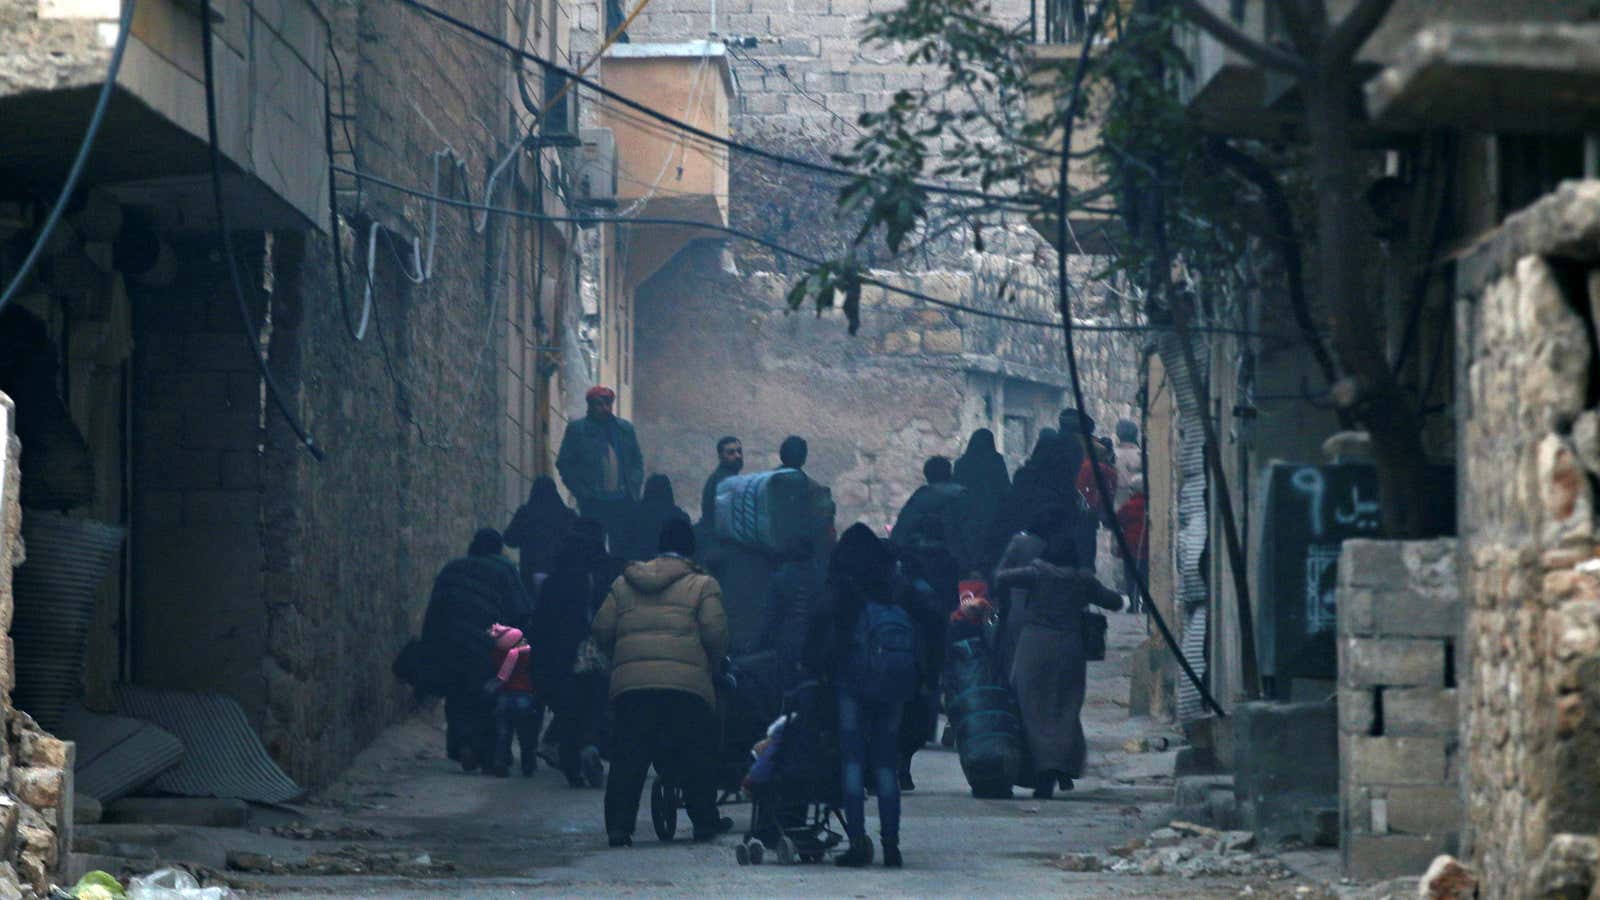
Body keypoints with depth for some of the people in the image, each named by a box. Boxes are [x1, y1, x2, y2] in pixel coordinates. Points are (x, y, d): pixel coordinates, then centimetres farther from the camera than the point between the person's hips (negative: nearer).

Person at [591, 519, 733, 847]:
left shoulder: (624, 583, 17)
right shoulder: (702, 585, 7)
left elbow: (602, 629, 13)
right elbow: (715, 633, -3)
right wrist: (713, 665, 14)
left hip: (630, 682, 2)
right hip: (686, 682, -2)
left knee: (627, 757, 4)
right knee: (695, 755, 11)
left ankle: (619, 826, -4)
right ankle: (705, 821, 17)